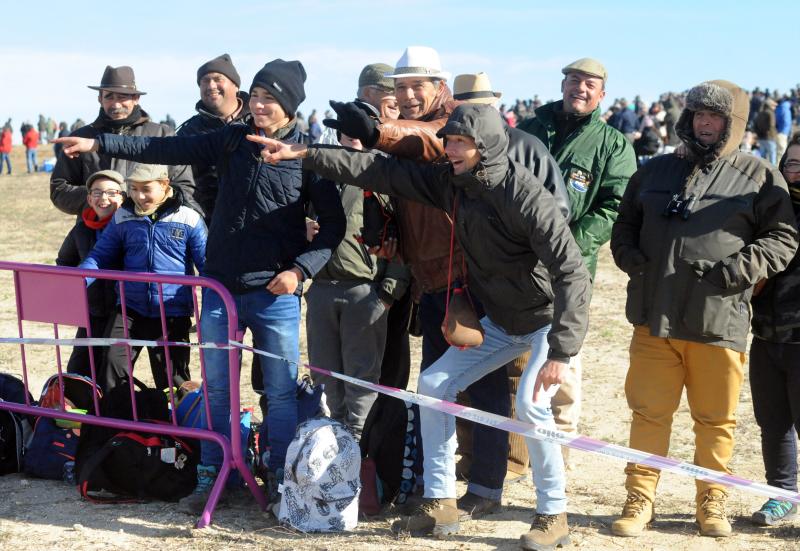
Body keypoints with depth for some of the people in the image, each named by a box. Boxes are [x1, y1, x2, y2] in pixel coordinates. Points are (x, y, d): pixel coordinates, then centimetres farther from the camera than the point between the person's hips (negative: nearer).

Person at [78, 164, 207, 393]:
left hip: (172, 314, -2)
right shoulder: (122, 218, 5)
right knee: (114, 365, -10)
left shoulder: (188, 219, -3)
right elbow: (99, 256, 10)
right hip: (130, 309, 2)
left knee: (172, 379, 6)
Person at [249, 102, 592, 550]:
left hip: (549, 319, -8)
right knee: (434, 385, 4)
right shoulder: (451, 182, -7)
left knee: (532, 404, -26)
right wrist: (303, 154, -10)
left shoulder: (525, 195, -29)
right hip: (501, 322, 8)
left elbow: (572, 272, -31)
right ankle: (440, 506, 12)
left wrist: (561, 353, -36)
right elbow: (380, 172, -6)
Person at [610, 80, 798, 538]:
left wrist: (738, 268, -13)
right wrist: (631, 258, 3)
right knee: (649, 411, 5)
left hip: (720, 320, -2)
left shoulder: (758, 176, 5)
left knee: (716, 418, 7)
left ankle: (713, 502, 23)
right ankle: (640, 500, 15)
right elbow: (625, 223, 23)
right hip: (655, 316, 2)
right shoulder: (657, 171, 15)